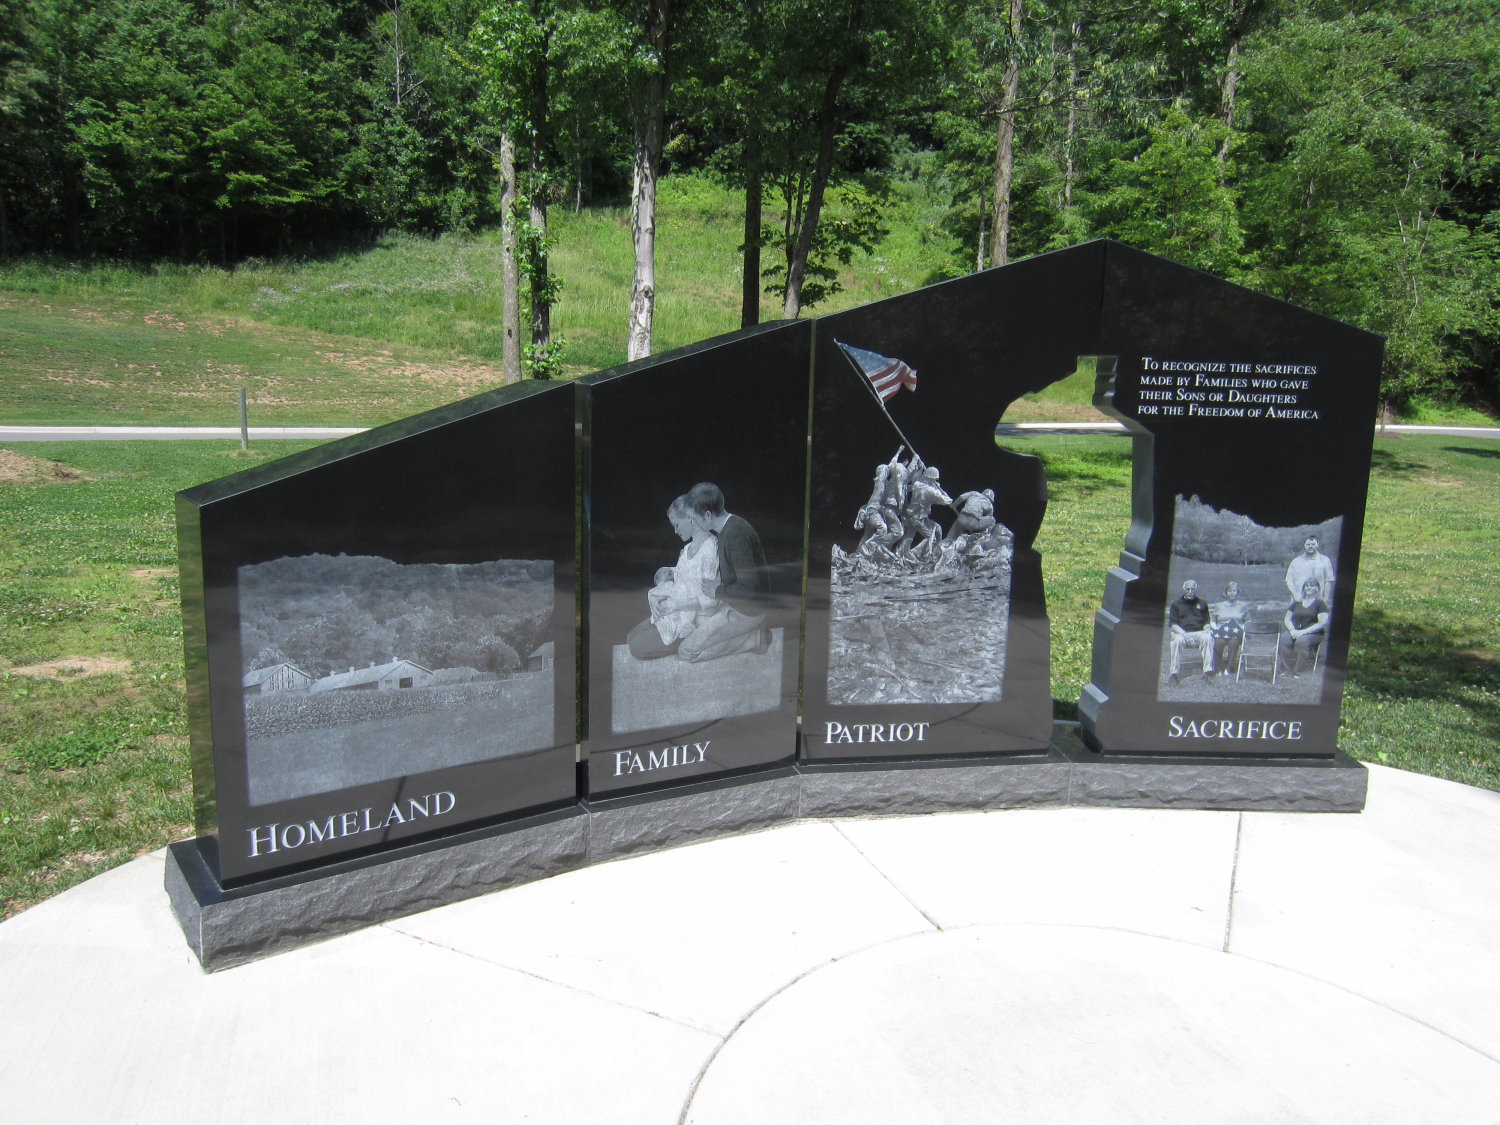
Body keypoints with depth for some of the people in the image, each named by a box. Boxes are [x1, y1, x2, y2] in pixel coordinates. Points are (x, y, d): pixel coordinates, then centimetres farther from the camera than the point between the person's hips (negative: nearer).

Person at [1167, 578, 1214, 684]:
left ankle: (1208, 669, -38)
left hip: (1199, 633, 2)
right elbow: (1173, 625, 4)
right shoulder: (1176, 605, 15)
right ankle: (1175, 672, -39)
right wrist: (1184, 634, -14)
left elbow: (1207, 623, 18)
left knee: (1208, 638, -33)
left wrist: (1207, 630, -7)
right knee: (1178, 639, -37)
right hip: (1182, 633, -1)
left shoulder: (1202, 604, 23)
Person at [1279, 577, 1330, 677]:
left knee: (1301, 641, -39)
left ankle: (1298, 672, -28)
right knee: (1282, 640, -31)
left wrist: (1303, 631, -15)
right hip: (1295, 631, 4)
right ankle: (1286, 668, -21)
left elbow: (1322, 623, -7)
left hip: (1314, 633, -4)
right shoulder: (1297, 602, 18)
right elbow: (1287, 619, 17)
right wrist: (1292, 630, -6)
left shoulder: (1320, 603, 5)